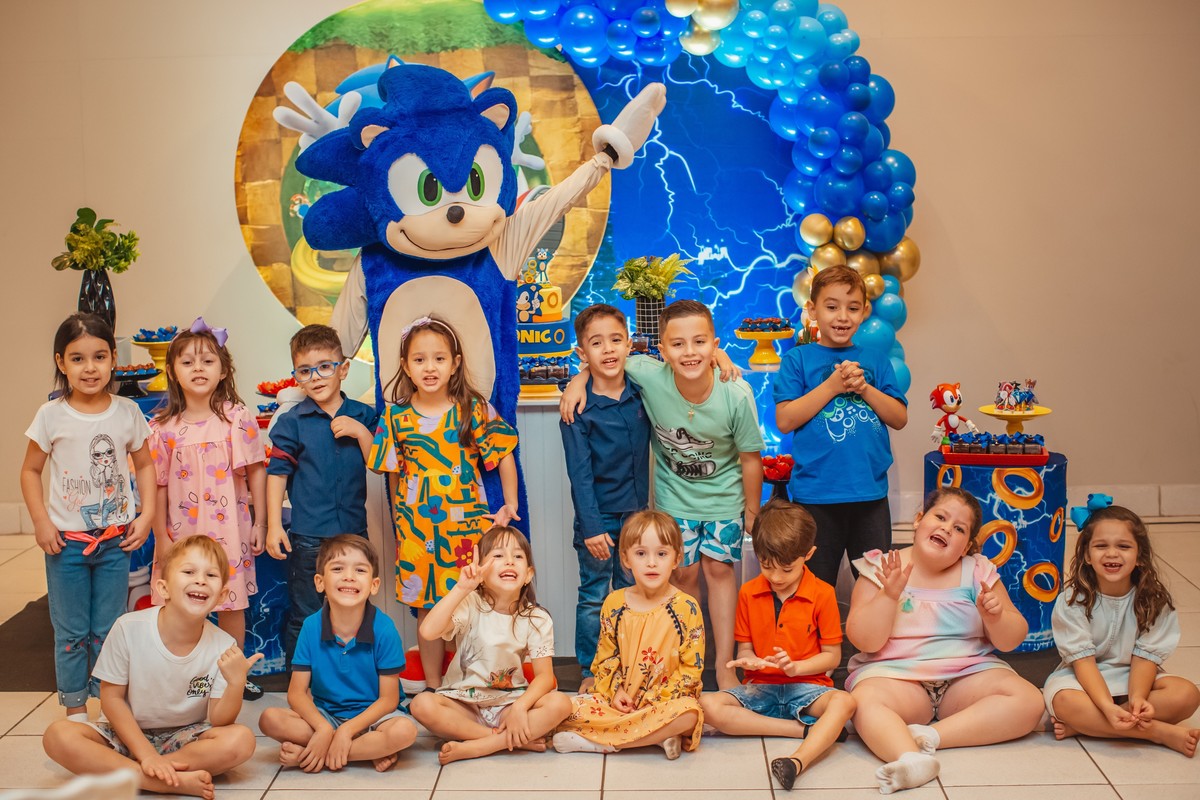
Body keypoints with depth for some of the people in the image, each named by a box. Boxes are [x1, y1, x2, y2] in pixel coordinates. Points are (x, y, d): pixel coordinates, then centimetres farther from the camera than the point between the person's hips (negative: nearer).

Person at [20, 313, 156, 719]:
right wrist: (41, 523, -8)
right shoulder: (51, 415, -6)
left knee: (109, 630, 9)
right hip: (66, 541, -1)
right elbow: (30, 471, 1)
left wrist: (147, 515, -3)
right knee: (71, 632, 8)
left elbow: (144, 465, 7)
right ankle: (75, 709, 19)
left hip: (116, 538, 1)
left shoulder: (127, 412, -2)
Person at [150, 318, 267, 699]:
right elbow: (157, 485, 0)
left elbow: (256, 471, 0)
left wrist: (260, 522, 0)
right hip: (181, 532, 0)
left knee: (232, 603, 11)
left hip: (229, 529, 0)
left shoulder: (238, 418, -4)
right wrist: (161, 535, -2)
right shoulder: (163, 426, -3)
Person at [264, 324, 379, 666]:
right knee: (304, 616, 4)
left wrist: (362, 433, -14)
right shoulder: (291, 423, -2)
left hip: (354, 531, 3)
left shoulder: (362, 417, 4)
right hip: (308, 536, -2)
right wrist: (273, 525, -6)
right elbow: (277, 473, -2)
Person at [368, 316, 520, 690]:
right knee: (427, 608, 9)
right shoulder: (396, 416, 0)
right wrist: (400, 518, 10)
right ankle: (433, 687, 22)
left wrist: (510, 505, -1)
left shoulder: (474, 409, -4)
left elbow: (502, 455, 2)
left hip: (466, 522, -1)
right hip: (417, 527, 1)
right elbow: (393, 470, 9)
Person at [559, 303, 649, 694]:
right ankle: (590, 672, 18)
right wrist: (592, 527, -16)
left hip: (636, 513, 4)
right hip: (598, 517, -4)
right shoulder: (578, 409, -13)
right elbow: (580, 473, -13)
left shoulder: (642, 393, -3)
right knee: (594, 597, 5)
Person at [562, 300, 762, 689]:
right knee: (684, 573, 5)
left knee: (719, 568, 1)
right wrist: (579, 379, -23)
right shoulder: (649, 377, -29)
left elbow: (750, 457, -14)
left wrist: (752, 512, -4)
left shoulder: (737, 394, -30)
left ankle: (724, 666, 11)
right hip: (674, 496, 1)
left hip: (724, 494, -1)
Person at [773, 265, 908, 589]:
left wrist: (864, 388, -9)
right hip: (816, 494, -3)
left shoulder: (876, 361, 10)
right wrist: (832, 386, -14)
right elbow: (784, 421, -9)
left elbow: (900, 418, 6)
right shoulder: (797, 360, 1)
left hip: (871, 492, 3)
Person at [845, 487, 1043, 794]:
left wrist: (995, 616, -13)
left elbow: (1012, 640, 9)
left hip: (969, 674, 3)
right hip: (894, 673, -3)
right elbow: (865, 641, -6)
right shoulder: (881, 568, 1)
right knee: (865, 702, -35)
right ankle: (912, 759, -57)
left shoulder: (978, 571, 7)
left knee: (1029, 701, -23)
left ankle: (931, 736, -29)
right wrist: (889, 595, -19)